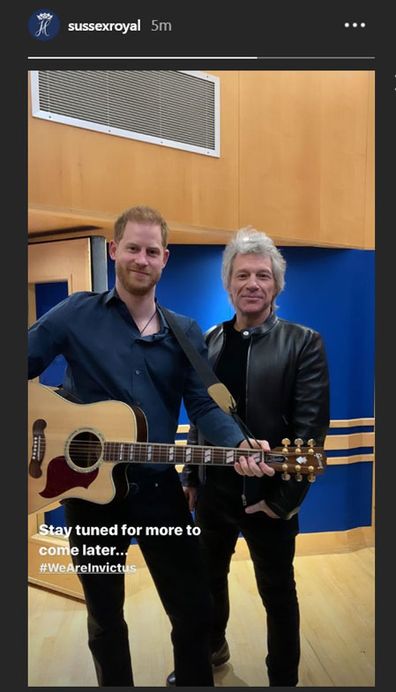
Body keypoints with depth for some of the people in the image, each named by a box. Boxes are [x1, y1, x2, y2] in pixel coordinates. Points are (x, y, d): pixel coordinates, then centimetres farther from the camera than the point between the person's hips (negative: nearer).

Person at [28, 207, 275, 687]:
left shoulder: (185, 333, 1)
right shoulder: (76, 314, -5)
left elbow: (203, 405, -5)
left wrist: (238, 445, -24)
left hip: (159, 490, 2)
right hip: (90, 490, -1)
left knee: (195, 611, 15)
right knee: (105, 619, 22)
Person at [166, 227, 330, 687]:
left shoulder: (303, 343, -11)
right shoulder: (211, 340, 3)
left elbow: (311, 426, -15)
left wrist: (282, 499, -16)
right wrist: (191, 477, 8)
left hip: (267, 494, -4)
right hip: (213, 489, 5)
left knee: (277, 592, 16)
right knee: (209, 576, 24)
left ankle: (284, 678, 42)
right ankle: (211, 648, 52)